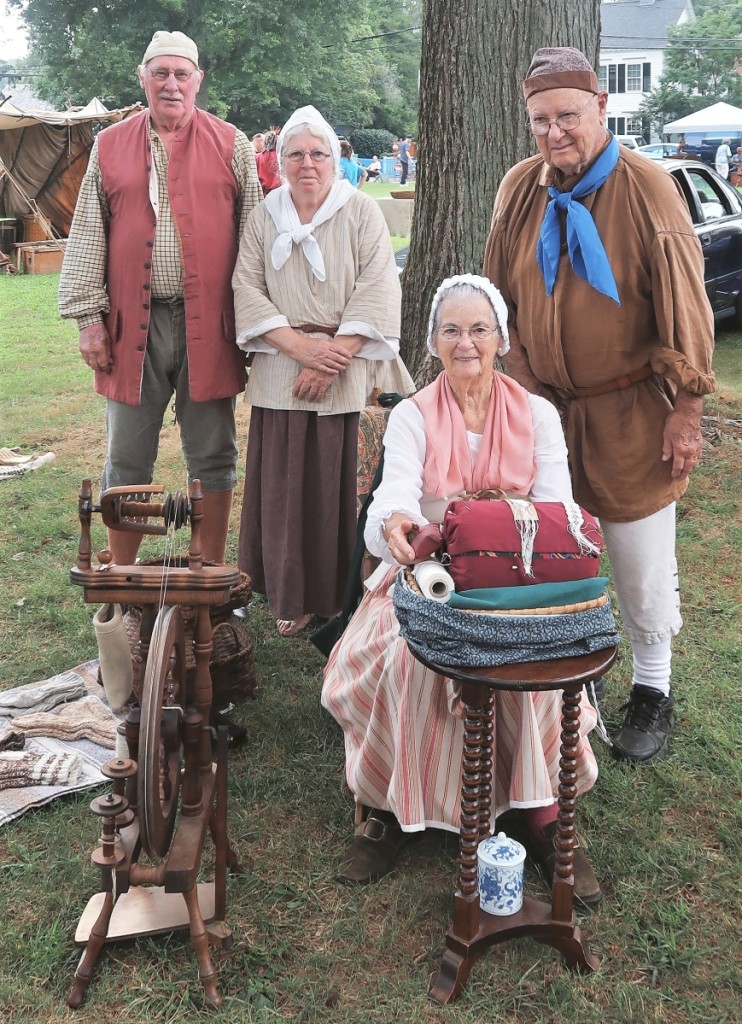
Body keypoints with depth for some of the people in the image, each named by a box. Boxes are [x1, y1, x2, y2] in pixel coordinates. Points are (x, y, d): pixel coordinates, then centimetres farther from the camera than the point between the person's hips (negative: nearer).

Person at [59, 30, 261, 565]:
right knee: (127, 461, 8)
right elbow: (88, 238, 8)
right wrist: (89, 317, 1)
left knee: (213, 458, 7)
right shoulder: (109, 147, 9)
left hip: (209, 325, -1)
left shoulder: (232, 146, 6)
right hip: (132, 325, 1)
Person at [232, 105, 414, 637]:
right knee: (285, 486, 3)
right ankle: (292, 598, 13)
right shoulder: (263, 218, 10)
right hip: (281, 370, 2)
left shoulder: (363, 212, 3)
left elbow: (376, 289, -6)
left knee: (341, 482, -2)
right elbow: (248, 289, 2)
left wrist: (334, 356, -16)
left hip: (350, 373, -2)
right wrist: (301, 347, -12)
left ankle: (347, 595, 9)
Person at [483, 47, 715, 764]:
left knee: (642, 564, 5)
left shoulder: (646, 188, -12)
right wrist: (522, 387, 8)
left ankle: (652, 692, 23)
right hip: (545, 409, 4)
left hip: (629, 412, -4)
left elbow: (683, 307, -9)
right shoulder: (521, 189, 2)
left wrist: (685, 408, -10)